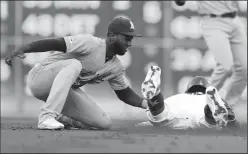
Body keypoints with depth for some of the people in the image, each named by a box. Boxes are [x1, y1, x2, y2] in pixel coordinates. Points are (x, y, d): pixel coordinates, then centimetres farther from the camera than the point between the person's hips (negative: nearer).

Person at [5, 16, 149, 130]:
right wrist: (22, 49, -44)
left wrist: (145, 103, -2)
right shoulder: (91, 44, -22)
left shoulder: (116, 68, 4)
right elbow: (54, 43, -31)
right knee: (74, 64, -37)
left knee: (104, 123, -8)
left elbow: (125, 93, 15)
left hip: (63, 91, 7)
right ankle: (47, 116, -42)